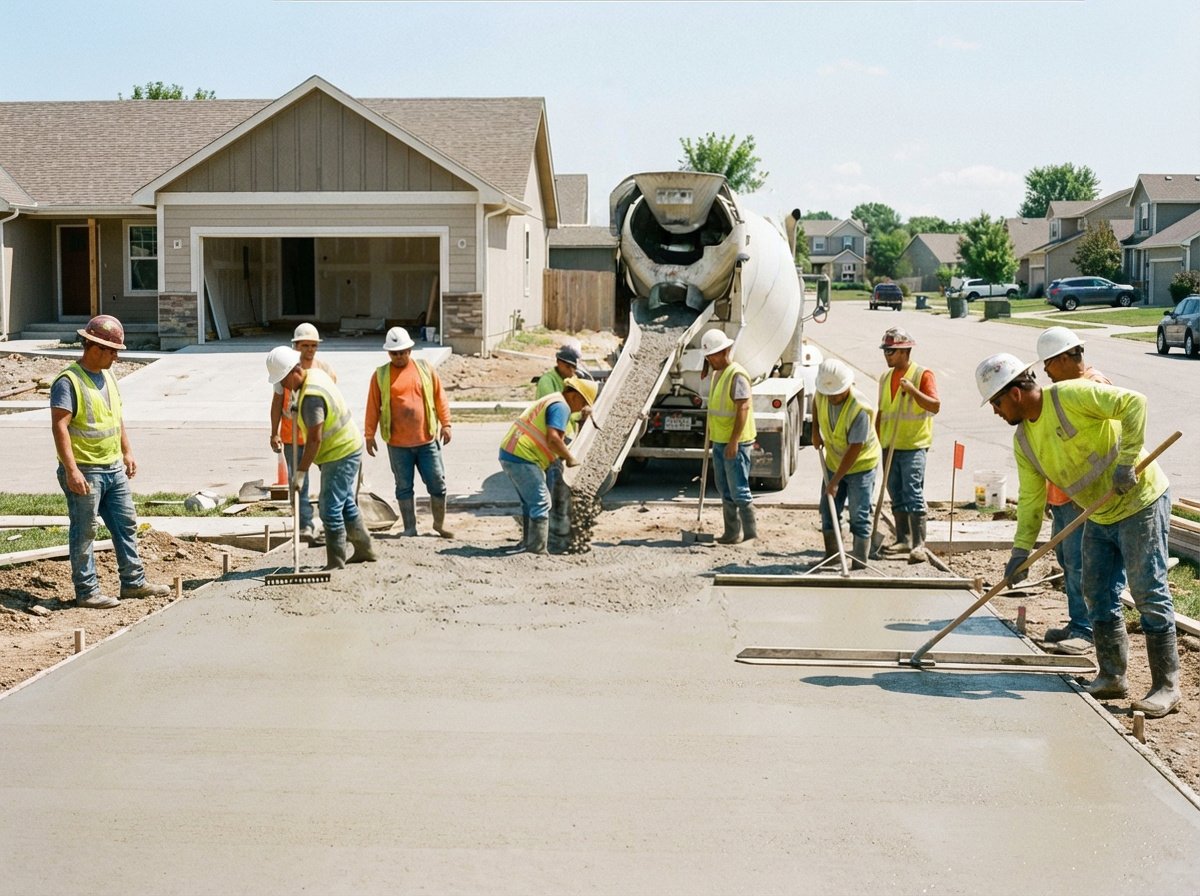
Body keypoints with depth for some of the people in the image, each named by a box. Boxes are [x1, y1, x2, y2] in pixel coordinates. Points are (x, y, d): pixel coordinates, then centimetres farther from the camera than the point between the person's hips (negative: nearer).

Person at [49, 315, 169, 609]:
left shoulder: (108, 377, 11)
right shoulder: (69, 381, -16)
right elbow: (59, 426, -21)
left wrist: (127, 452, 20)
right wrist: (72, 470, -25)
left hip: (114, 468, 9)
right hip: (85, 472, -9)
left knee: (126, 525, 13)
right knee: (84, 533, 1)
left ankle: (133, 582, 22)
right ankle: (86, 591, 9)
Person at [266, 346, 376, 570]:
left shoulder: (311, 396, -28)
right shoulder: (315, 373, 2)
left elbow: (314, 439, -27)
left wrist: (300, 472, -23)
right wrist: (297, 409, 12)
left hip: (340, 454, -11)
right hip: (347, 449, 11)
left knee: (330, 510, -7)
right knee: (345, 504, 20)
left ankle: (336, 563, -2)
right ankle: (364, 549, 31)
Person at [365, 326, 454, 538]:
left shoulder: (425, 369, 4)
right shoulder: (380, 375, 0)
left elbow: (440, 398, 7)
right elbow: (373, 407, 2)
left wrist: (445, 424, 3)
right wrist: (369, 435, 2)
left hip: (427, 440, 1)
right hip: (398, 444, -1)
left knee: (437, 483, 4)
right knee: (404, 487, 7)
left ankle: (440, 523, 21)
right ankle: (410, 528, 18)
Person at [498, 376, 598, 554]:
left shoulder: (551, 400, 22)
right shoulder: (561, 406, -10)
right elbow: (553, 439, -22)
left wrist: (563, 454, 17)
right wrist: (569, 457, -9)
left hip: (509, 454, 11)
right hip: (522, 458, -11)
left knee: (530, 503, 20)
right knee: (540, 503, -8)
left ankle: (528, 544, 29)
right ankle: (537, 550, -8)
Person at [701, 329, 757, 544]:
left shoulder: (737, 375, -16)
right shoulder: (717, 373, 14)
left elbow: (743, 408, -22)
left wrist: (733, 441, -24)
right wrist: (712, 435, 22)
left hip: (735, 443, -10)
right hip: (719, 441, 10)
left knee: (739, 490, -5)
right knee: (724, 489, 14)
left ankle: (750, 533, 3)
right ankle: (732, 532, 21)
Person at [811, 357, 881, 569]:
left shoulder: (859, 409, -32)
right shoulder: (823, 394, -13)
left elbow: (854, 450, -29)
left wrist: (835, 481, -27)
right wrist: (815, 431, 9)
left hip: (861, 464, -7)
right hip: (833, 462, 7)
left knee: (859, 515, -6)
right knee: (828, 511, 11)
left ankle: (859, 560, 1)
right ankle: (831, 556, 23)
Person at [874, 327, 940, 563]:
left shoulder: (923, 374, -6)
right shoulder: (886, 378, 15)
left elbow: (935, 406, -15)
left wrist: (912, 390, -26)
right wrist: (876, 441, 16)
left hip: (913, 446, -7)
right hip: (890, 446, 7)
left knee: (913, 495, -11)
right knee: (897, 496, 11)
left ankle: (919, 544, -11)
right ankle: (903, 539, 20)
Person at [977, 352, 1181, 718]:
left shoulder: (1071, 396, -20)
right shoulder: (1023, 441, 4)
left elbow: (1134, 403, -25)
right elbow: (1031, 497, 6)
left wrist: (1127, 462, -30)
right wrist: (1021, 550, -1)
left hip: (1140, 502, -8)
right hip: (1099, 518, 8)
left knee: (1149, 595, -5)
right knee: (1099, 595, 10)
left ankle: (1166, 687, 1)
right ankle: (1112, 677, 20)